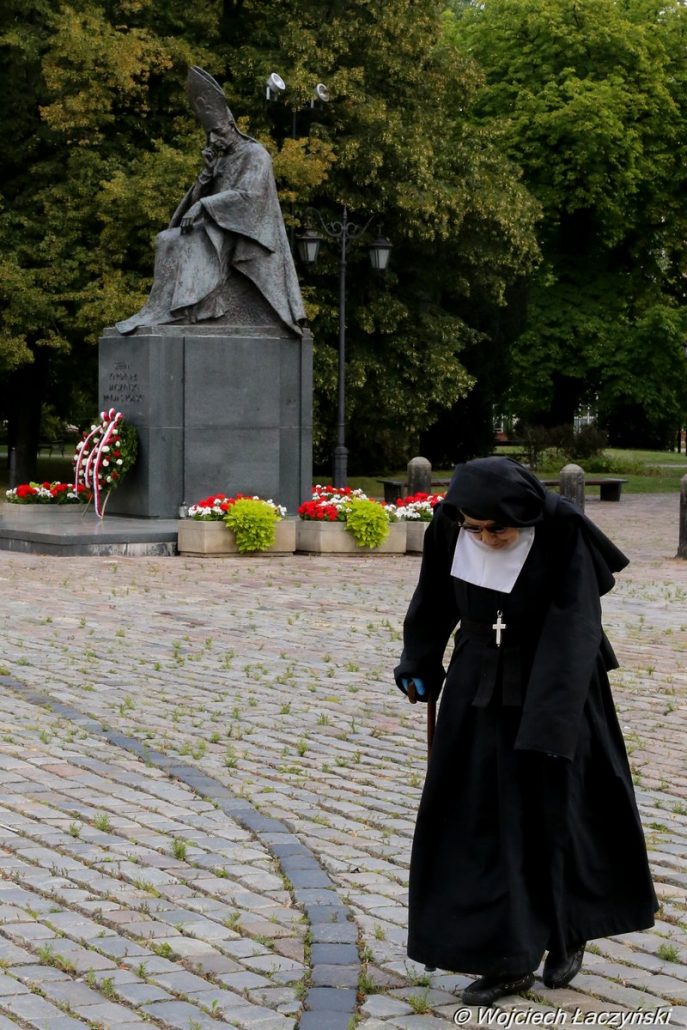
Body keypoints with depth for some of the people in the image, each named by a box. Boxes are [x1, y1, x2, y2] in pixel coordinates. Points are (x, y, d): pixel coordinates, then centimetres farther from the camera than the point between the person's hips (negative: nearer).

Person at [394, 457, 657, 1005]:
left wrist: (549, 724, -29)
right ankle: (510, 958, 8)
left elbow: (574, 633, -25)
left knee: (554, 809, 8)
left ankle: (568, 933, 32)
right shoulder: (451, 527, -13)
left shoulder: (562, 536, -25)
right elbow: (437, 598, 5)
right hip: (482, 683, 4)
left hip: (553, 684, -4)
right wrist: (420, 662, 16)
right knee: (481, 815, 0)